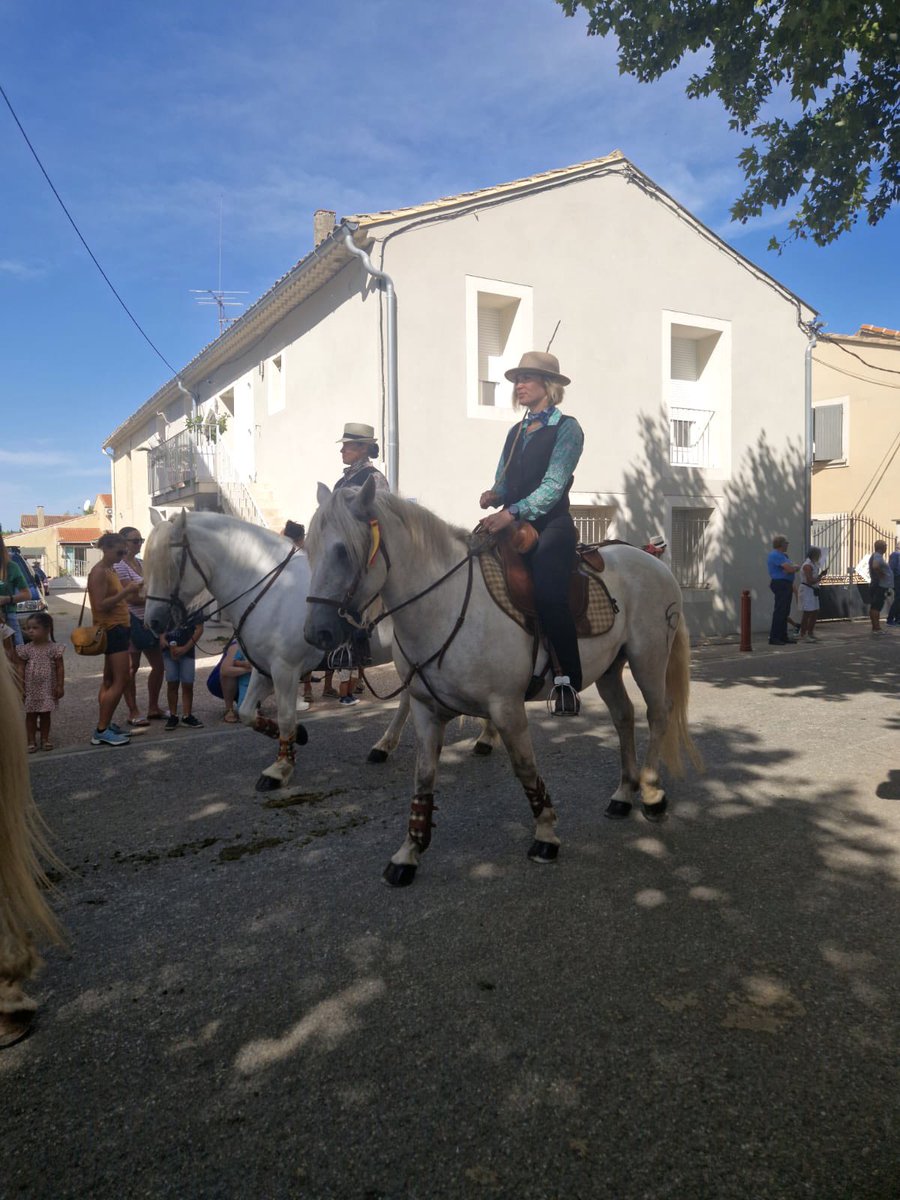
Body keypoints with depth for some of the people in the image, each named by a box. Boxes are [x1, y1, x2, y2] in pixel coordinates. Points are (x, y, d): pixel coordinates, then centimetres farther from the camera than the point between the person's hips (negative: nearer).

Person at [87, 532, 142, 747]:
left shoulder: (110, 571, 16)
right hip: (112, 629, -10)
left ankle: (104, 727, 18)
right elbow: (101, 605, -22)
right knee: (121, 681, -10)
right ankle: (102, 731, -6)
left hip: (119, 628, 10)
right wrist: (126, 592, -23)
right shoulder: (99, 572, -14)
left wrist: (130, 592, 6)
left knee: (110, 680, 12)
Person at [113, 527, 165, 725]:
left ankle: (153, 708, 22)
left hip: (148, 620, 8)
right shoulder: (119, 566, -11)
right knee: (131, 668, -1)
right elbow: (131, 596, -17)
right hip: (132, 621, -8)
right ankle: (133, 713, 7)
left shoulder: (141, 564, 14)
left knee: (158, 665, 10)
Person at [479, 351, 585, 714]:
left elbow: (553, 484, -13)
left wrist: (512, 512, -25)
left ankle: (567, 680, -21)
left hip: (552, 525, -7)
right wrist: (493, 496, -7)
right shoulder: (516, 432, 19)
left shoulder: (566, 428, -1)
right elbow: (503, 481, 17)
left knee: (546, 590, -29)